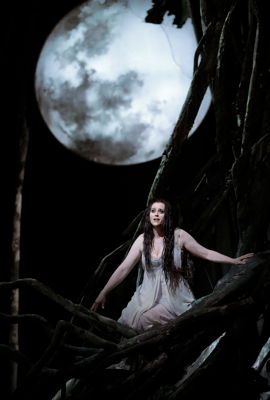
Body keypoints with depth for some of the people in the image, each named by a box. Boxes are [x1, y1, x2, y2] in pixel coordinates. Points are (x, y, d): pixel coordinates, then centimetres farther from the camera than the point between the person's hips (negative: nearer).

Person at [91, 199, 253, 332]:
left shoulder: (179, 235, -3)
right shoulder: (143, 240, 3)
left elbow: (206, 253, 4)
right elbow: (124, 268, 3)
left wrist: (234, 261, 1)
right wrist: (104, 292, -1)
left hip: (174, 296, -3)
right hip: (149, 295, 3)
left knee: (144, 320, -26)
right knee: (127, 322, -16)